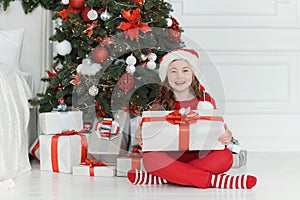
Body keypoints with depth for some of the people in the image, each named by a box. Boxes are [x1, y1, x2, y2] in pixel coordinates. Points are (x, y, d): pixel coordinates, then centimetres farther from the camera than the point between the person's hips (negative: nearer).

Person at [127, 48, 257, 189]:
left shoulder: (206, 101, 7)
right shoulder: (160, 105, 7)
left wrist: (227, 136, -14)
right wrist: (141, 133, -14)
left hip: (201, 156, 1)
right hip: (170, 157, 0)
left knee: (225, 157, -29)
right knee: (150, 158, -32)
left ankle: (163, 178, -30)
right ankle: (214, 180, -32)